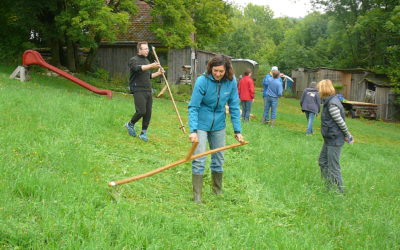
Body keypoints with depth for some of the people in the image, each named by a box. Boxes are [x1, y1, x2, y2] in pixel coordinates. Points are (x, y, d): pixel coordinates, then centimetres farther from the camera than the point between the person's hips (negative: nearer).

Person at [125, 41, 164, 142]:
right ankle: (130, 124, 12)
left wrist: (158, 73, 15)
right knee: (141, 111, -15)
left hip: (148, 90, 7)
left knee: (148, 113, 2)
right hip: (138, 90, -7)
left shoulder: (147, 61, 21)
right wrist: (151, 66, -39)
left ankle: (143, 133, 14)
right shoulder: (133, 60, -4)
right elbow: (138, 68, -26)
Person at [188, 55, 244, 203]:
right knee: (199, 160, -7)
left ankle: (217, 191, 31)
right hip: (201, 124, -4)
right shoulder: (202, 81, -21)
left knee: (218, 159, 13)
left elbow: (234, 107, -3)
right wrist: (193, 130, -28)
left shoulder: (231, 82, -11)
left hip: (218, 125, 4)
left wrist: (237, 131, -4)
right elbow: (193, 107, -20)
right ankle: (197, 195, 2)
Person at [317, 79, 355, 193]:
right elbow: (340, 121, 12)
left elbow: (340, 121, -19)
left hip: (334, 140, -10)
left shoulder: (332, 104, -22)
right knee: (322, 162, 19)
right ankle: (330, 186, 29)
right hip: (329, 139, 10)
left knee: (333, 167, -2)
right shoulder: (329, 101, 9)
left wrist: (348, 136, -9)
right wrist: (348, 136, 13)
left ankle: (339, 191, 9)